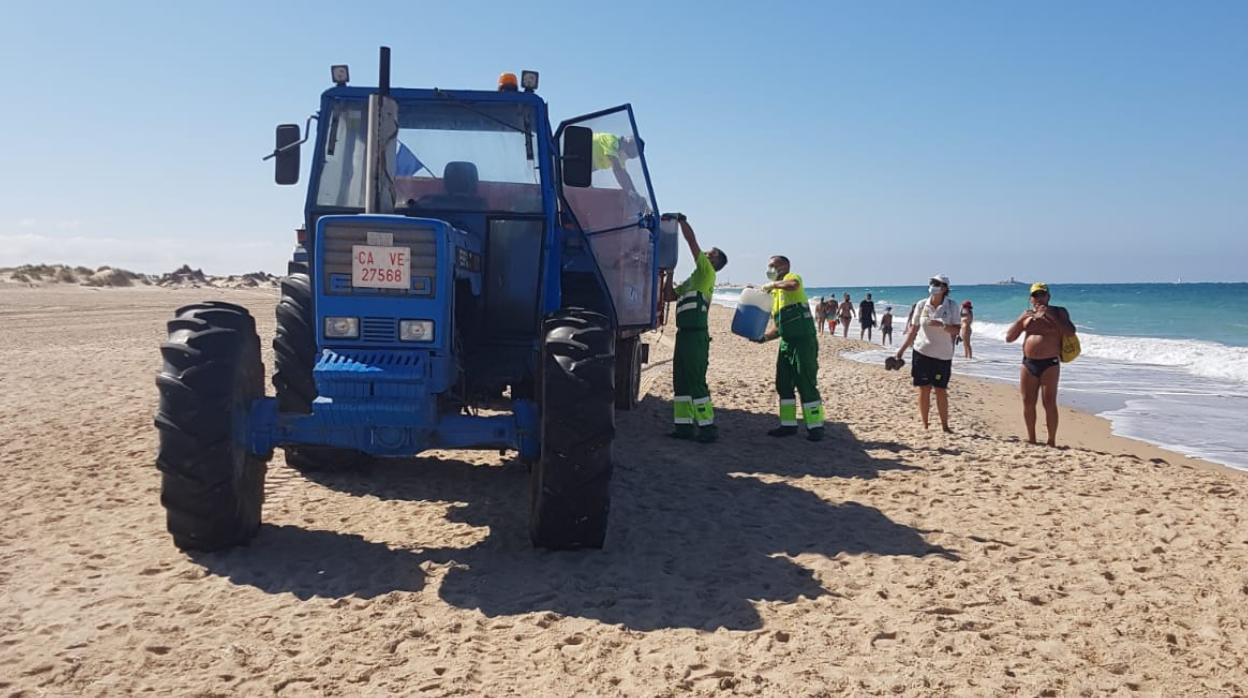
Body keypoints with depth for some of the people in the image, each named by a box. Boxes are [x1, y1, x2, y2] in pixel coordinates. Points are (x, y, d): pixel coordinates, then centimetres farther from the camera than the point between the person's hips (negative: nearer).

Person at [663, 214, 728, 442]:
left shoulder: (707, 273, -2)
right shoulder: (692, 280, 24)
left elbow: (692, 242, -8)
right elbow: (670, 295, 27)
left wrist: (680, 219, 0)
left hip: (696, 335, -9)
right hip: (684, 335, 9)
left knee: (696, 382, -9)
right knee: (681, 381, 9)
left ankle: (708, 427, -5)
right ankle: (684, 426, 13)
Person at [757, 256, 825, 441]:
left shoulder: (791, 277, -3)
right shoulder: (773, 295, 20)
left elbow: (793, 285, -32)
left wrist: (773, 284, -17)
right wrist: (764, 337, 4)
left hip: (803, 340, -9)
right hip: (786, 342, 9)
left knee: (806, 384, -7)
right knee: (783, 384, 9)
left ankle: (815, 427, 0)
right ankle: (788, 424, 19)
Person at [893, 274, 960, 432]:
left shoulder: (951, 306, -3)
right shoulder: (921, 304, 0)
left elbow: (956, 330, -7)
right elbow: (913, 330, 7)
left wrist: (941, 325, -24)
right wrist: (902, 348, 4)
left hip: (943, 355, -1)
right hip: (922, 352, 1)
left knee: (941, 391, 1)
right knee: (924, 390, 2)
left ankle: (945, 426, 12)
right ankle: (924, 425, 12)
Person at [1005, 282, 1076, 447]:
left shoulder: (1058, 312, 5)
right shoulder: (1027, 314, 14)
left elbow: (1070, 332, -11)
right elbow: (1009, 337, 10)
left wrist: (1050, 316, -15)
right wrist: (1021, 319, -3)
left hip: (1050, 364, -4)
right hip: (1028, 364, 4)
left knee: (1049, 403, -8)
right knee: (1028, 402, 4)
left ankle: (1052, 441, -2)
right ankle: (1031, 438, 16)